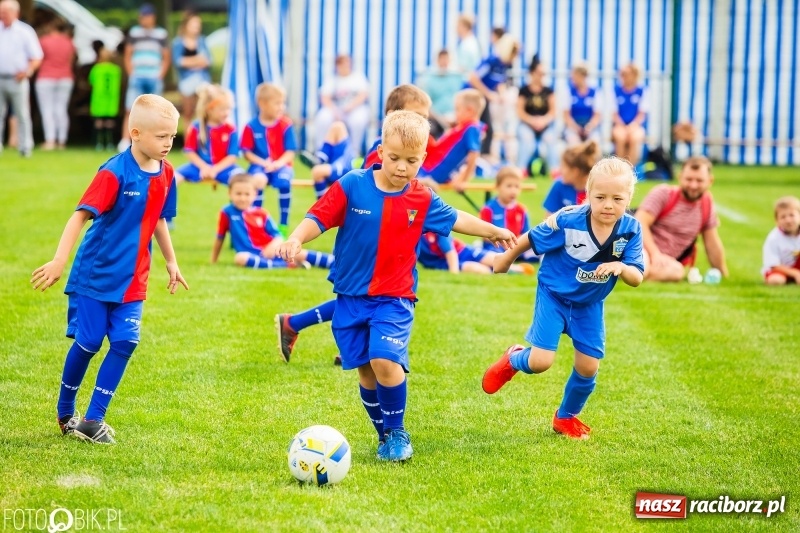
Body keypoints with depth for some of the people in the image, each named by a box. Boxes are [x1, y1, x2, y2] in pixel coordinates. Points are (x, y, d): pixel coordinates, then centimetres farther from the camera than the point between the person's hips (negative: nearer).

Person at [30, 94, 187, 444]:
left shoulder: (165, 173, 0)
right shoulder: (115, 173, -20)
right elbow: (81, 215, -24)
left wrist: (171, 263, 21)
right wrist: (58, 262, -31)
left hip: (132, 280, 5)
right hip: (95, 273, -5)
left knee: (125, 342, -5)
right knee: (87, 343, 1)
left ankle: (93, 419, 3)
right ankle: (65, 414, 22)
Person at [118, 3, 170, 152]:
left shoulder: (162, 34, 8)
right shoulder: (134, 33, 7)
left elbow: (166, 58, 11)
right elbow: (127, 56, 10)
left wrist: (160, 76, -1)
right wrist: (131, 74, -2)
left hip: (155, 79, 1)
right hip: (137, 79, -1)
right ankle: (125, 143, -13)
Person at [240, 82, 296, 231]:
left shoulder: (285, 125, -2)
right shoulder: (251, 127, -4)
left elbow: (290, 152, -2)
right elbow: (247, 152, -1)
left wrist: (279, 163, -20)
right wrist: (262, 163, -15)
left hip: (280, 165, 1)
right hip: (260, 165, -1)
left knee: (284, 180, -34)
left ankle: (284, 224, -18)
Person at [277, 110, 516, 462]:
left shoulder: (422, 200, 0)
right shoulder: (353, 186, -7)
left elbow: (454, 220, 19)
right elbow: (319, 218, -10)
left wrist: (492, 231, 29)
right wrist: (296, 239, -28)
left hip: (394, 299, -1)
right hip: (351, 297, 1)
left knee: (385, 360, -20)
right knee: (365, 370, 6)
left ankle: (396, 433, -1)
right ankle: (384, 435, 26)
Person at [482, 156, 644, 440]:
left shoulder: (630, 230, -19)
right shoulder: (567, 222, -28)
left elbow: (637, 278, -18)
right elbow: (530, 240, -12)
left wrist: (621, 268, -41)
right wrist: (506, 258, 4)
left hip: (589, 305, 4)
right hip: (554, 296, -3)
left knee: (588, 367, 6)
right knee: (541, 361, -15)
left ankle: (566, 417, 34)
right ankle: (513, 360, 24)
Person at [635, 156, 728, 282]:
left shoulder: (707, 203, 11)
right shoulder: (663, 194, -4)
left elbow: (712, 243, 19)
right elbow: (640, 223, -14)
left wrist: (722, 274, 18)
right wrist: (655, 254, -25)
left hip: (665, 262, 6)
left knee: (677, 271, -34)